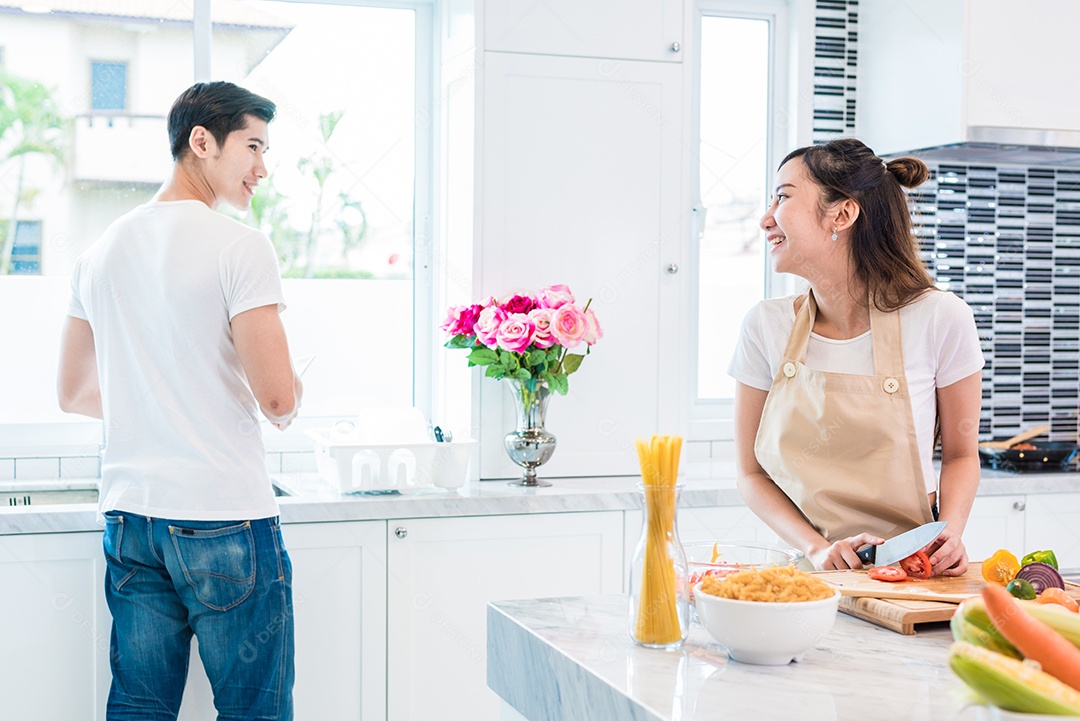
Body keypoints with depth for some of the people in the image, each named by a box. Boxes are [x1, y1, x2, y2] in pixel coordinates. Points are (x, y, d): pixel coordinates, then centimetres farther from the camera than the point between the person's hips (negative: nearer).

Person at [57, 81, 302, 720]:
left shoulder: (101, 252, 10)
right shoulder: (241, 246, -11)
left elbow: (74, 394, 18)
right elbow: (279, 398, -18)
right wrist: (292, 400, 5)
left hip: (130, 516, 7)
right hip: (226, 519, -7)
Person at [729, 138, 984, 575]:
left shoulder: (940, 319, -5)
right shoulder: (765, 326, -1)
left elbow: (960, 455, 8)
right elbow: (752, 474, 5)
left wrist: (951, 533, -11)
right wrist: (818, 549, -11)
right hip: (809, 573, 1)